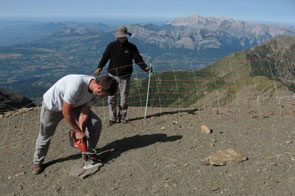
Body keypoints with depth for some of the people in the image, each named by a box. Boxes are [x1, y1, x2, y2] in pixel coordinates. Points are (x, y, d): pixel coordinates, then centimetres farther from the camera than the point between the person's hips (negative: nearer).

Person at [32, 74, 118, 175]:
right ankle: (37, 162, 32)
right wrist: (77, 131, -23)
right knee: (45, 136, 7)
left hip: (74, 104, 6)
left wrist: (81, 131, -17)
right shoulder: (76, 85, -43)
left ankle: (89, 153, 11)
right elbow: (66, 112, -32)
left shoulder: (95, 89, -21)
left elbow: (84, 113, -12)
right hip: (52, 105, -6)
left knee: (96, 123, -6)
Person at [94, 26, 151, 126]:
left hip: (125, 76, 0)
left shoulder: (132, 47, 2)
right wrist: (99, 67, -11)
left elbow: (138, 59, -1)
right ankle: (112, 118, 9)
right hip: (113, 75, 0)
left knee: (124, 97, 5)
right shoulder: (112, 45, 3)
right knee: (111, 97, -1)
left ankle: (122, 116, 19)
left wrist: (145, 68, -17)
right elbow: (105, 57, 4)